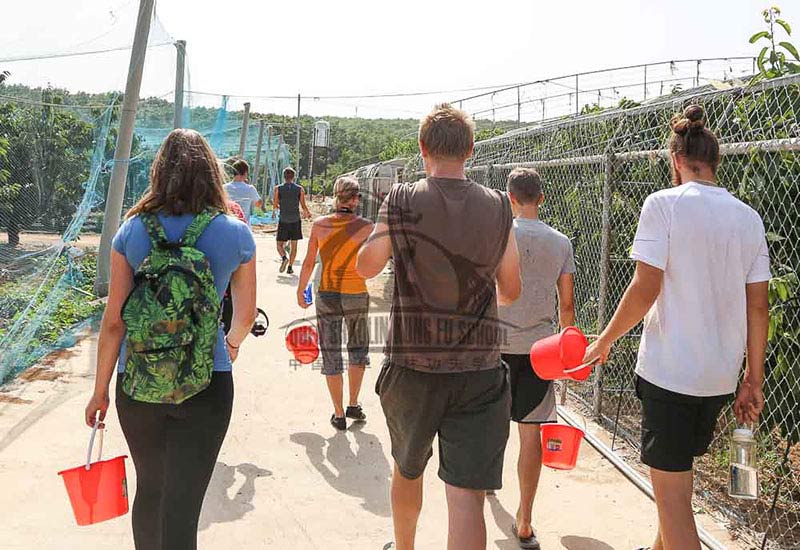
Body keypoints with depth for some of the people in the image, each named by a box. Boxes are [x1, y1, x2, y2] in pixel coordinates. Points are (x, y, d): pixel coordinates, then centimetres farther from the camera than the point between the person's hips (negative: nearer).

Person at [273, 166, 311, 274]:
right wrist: (308, 213, 19)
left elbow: (275, 206, 1)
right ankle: (290, 267, 8)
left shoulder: (278, 188, -2)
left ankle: (284, 258, -19)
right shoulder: (300, 189, -1)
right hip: (295, 220, 1)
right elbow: (303, 206, -1)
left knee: (280, 244, 9)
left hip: (283, 221, -1)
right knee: (293, 245, 10)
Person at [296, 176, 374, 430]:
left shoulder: (319, 224, -6)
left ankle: (339, 415, 18)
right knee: (358, 350, 23)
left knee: (331, 355, 12)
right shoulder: (365, 226, -11)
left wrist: (300, 291, 12)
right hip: (357, 296, -1)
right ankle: (353, 405, 26)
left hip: (327, 297, 1)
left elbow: (308, 263, -1)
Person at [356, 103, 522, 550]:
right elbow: (511, 290, 6)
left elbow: (367, 267, 7)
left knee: (407, 470, 24)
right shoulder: (498, 207, -2)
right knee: (467, 496, 1)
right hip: (479, 371, 0)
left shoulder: (402, 202, -6)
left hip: (412, 366, 1)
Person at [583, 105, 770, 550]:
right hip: (721, 375, 7)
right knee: (679, 474, 25)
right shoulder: (749, 217, 7)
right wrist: (754, 379, 15)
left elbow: (646, 289, -16)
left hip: (669, 371, -6)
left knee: (672, 495, 2)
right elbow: (758, 305, 8)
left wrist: (604, 341, -2)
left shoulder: (664, 204, -9)